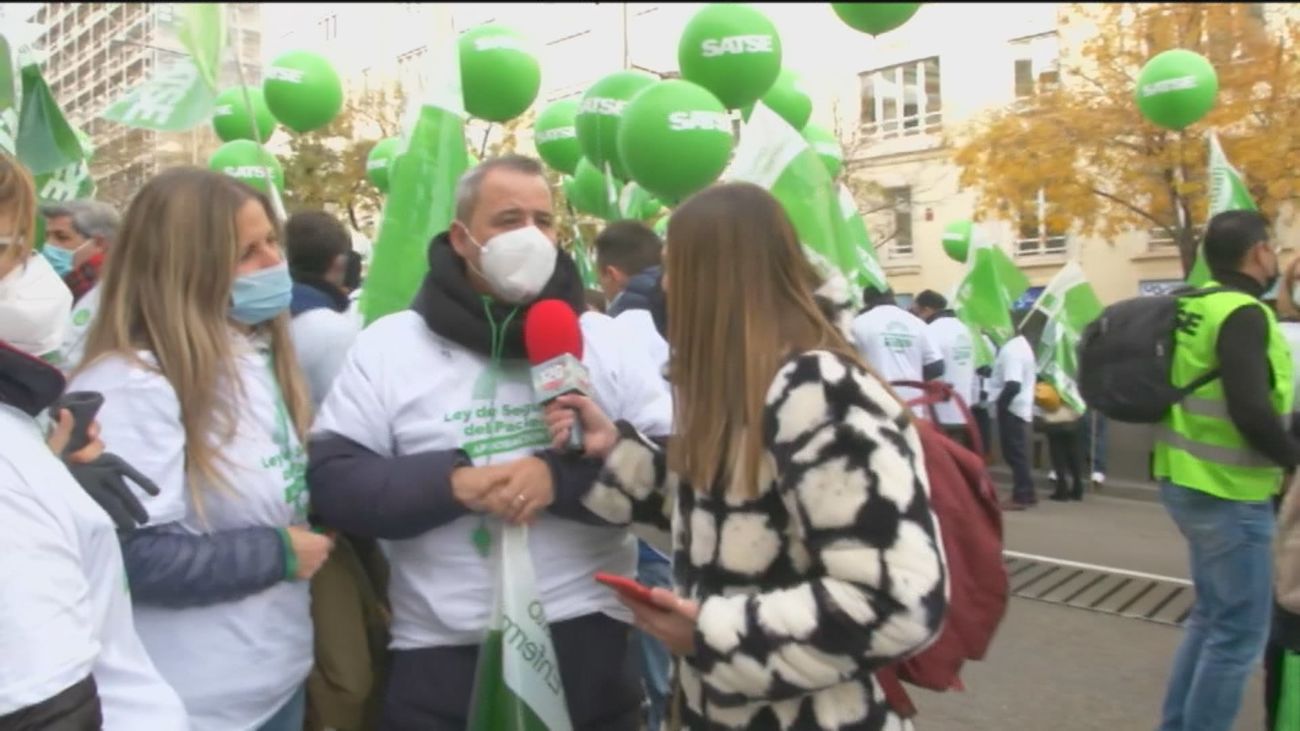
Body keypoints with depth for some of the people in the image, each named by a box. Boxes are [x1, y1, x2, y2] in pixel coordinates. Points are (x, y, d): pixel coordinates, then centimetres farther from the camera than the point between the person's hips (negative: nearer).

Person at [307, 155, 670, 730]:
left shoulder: (607, 341, 3)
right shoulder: (389, 345, 2)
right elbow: (331, 480, -2)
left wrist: (562, 477, -19)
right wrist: (450, 483, -17)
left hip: (588, 644, 1)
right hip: (440, 653, 0)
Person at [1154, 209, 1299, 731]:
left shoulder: (1194, 307, 9)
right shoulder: (1243, 313, -18)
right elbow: (1251, 413, -25)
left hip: (1189, 481, 9)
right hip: (1228, 493, -9)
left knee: (1212, 616, 20)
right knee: (1240, 632, 0)